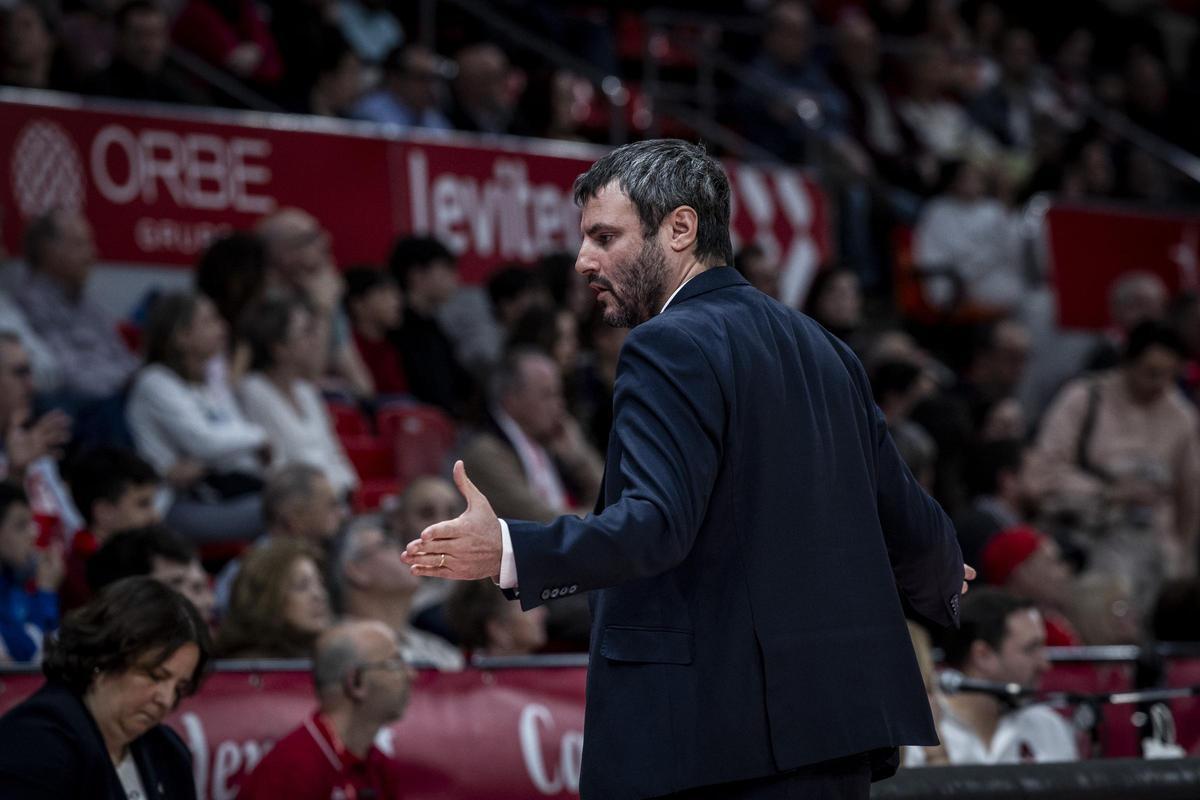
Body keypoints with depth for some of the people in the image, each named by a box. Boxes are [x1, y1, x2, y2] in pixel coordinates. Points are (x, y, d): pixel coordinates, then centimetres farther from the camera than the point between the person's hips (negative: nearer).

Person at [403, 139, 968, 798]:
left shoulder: (670, 347, -9)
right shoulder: (822, 349, 16)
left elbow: (656, 524, -22)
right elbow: (907, 521, 19)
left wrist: (509, 553, -32)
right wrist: (942, 586, 40)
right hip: (838, 717, 9)